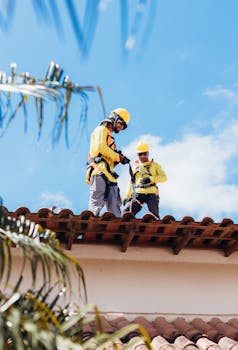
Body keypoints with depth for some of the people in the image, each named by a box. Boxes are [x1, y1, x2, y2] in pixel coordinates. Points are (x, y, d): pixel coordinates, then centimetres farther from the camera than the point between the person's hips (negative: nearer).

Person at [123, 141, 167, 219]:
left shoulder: (155, 165, 12)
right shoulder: (135, 168, 22)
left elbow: (164, 177, -1)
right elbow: (132, 184, 27)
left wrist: (151, 179, -16)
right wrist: (127, 197, 18)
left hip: (151, 193, -3)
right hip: (138, 193, 3)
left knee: (154, 216, -11)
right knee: (127, 212, -14)